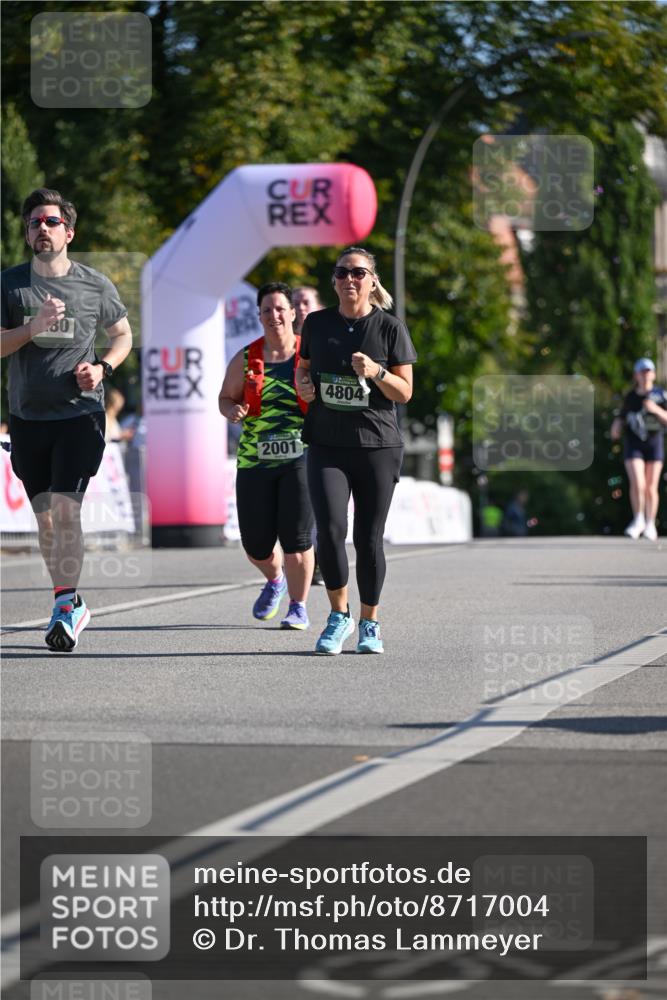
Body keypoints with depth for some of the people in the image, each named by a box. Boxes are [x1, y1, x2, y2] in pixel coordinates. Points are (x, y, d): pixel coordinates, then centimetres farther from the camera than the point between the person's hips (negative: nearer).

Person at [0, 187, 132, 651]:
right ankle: (73, 604, 22)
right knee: (45, 516, 9)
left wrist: (103, 368, -5)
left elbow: (123, 334, 14)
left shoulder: (95, 285, 1)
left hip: (80, 414, -3)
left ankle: (65, 606, -12)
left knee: (65, 508, -15)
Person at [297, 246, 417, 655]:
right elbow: (304, 370, 21)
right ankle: (339, 614, 4)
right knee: (331, 529, -15)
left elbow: (405, 392, 0)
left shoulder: (390, 328, 0)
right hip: (327, 445, 1)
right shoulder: (317, 323, 7)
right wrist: (303, 385, -2)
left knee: (369, 539, 3)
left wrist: (376, 372, -18)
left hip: (378, 445, -1)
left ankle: (369, 623, 20)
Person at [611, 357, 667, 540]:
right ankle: (638, 520, 0)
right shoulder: (630, 397, 3)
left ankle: (650, 525, 17)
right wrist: (617, 426, -7)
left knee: (651, 488, 4)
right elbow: (622, 417, 14)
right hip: (633, 444, 0)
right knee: (637, 484, -15)